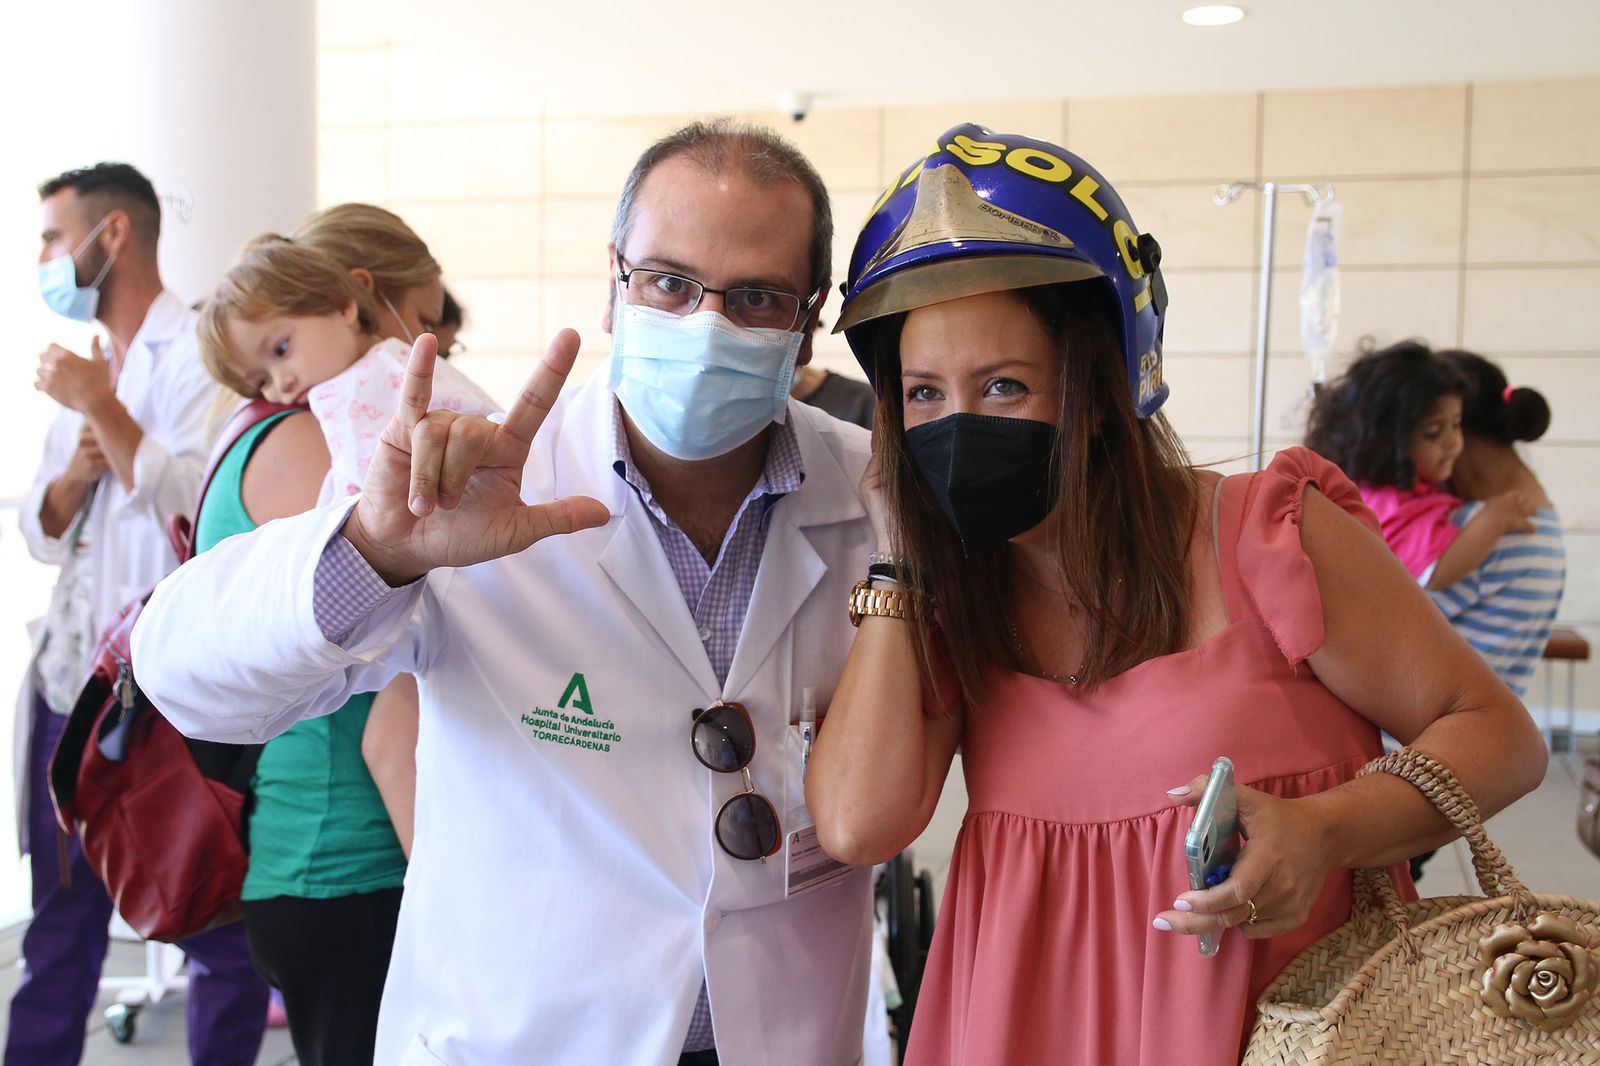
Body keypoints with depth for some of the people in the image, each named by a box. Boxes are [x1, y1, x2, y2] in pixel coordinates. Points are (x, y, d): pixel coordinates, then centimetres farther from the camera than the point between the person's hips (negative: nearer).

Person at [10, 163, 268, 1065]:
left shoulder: (197, 355, -7)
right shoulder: (84, 363, 17)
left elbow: (198, 509, -18)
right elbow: (42, 532, 16)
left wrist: (104, 408, -16)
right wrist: (75, 472, -3)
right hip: (74, 684, 8)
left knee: (215, 933, 5)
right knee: (59, 939, 15)